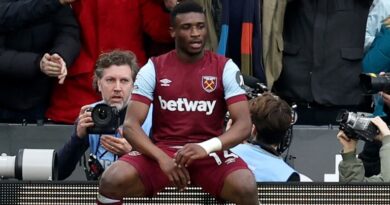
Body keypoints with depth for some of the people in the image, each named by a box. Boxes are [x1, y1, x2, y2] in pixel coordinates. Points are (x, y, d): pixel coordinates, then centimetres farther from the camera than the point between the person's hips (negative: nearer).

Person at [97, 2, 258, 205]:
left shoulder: (225, 68, -2)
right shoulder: (154, 68, -1)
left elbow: (243, 124, -10)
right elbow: (130, 124, -7)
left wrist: (206, 147, -29)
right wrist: (163, 159, -25)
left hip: (209, 153, 0)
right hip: (162, 151, 1)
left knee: (246, 188, -31)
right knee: (111, 180, -26)